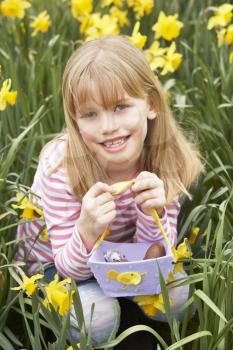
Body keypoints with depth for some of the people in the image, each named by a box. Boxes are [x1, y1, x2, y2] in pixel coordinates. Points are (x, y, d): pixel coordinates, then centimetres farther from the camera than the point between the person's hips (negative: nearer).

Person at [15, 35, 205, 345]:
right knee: (97, 317, -28)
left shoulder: (165, 160, -22)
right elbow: (70, 269, -26)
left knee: (175, 292, -20)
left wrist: (153, 215, -37)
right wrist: (87, 232, -48)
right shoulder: (60, 166, -31)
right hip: (53, 265, -3)